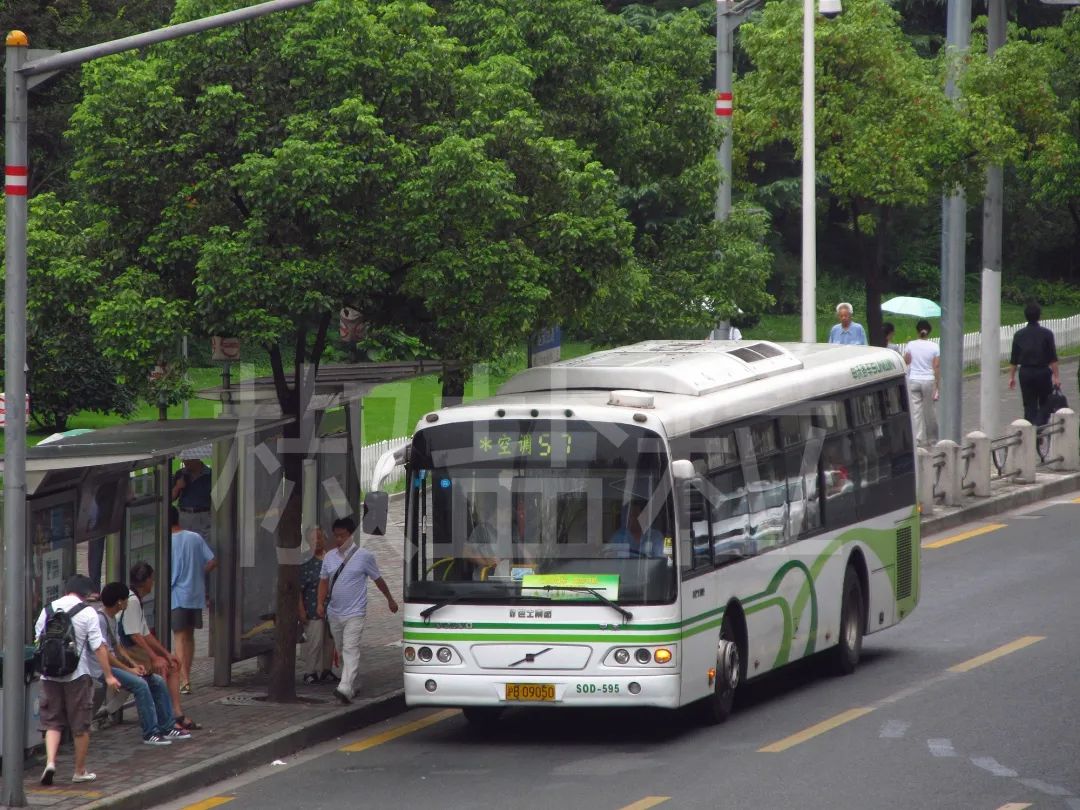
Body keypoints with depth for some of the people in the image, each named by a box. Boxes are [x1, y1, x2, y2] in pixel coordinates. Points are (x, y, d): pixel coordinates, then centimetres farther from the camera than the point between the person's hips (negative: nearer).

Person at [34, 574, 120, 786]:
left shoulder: (47, 610, 5)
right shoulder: (87, 613, -8)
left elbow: (38, 640, 14)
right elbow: (99, 647, -10)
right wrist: (108, 675, -5)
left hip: (50, 674, 3)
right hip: (78, 676, -3)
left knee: (52, 722, 10)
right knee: (81, 726, 8)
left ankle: (50, 761, -11)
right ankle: (80, 771, 15)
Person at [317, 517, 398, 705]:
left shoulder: (364, 556, -3)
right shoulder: (329, 557, 8)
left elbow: (378, 580, 7)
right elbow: (324, 581, 14)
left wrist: (390, 599, 18)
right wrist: (321, 603, 1)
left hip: (354, 613, -5)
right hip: (334, 612, 5)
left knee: (351, 649, -17)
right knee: (342, 650, 14)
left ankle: (346, 688, -28)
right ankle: (353, 683, 30)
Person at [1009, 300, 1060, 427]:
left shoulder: (1019, 335, 0)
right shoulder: (1047, 334, -7)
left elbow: (1014, 359, 4)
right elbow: (1053, 358, -8)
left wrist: (1011, 377, 12)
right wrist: (1056, 376, -3)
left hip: (1025, 373, 2)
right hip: (1043, 372, -2)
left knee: (1029, 406, 8)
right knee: (1044, 404, 8)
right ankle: (1040, 425, -13)